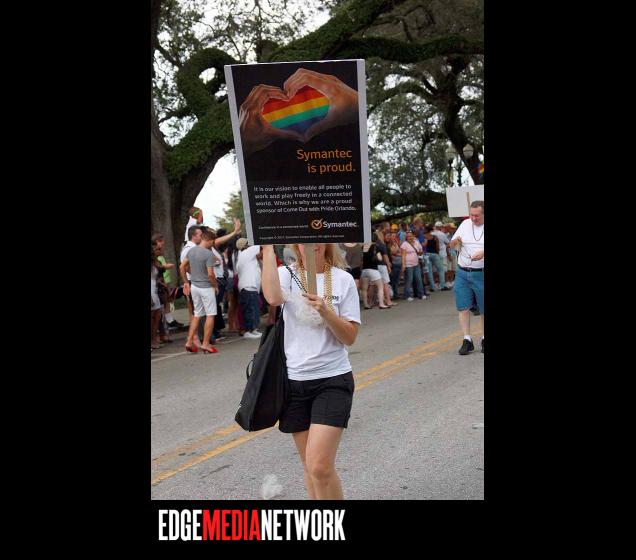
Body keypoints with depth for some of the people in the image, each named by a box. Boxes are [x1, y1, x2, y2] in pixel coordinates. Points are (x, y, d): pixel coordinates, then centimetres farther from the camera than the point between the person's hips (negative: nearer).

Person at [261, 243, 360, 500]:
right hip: (294, 380, 2)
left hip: (333, 379, -2)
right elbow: (273, 297, -25)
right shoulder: (287, 274, 0)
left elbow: (350, 337, -4)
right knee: (309, 466, 13)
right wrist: (268, 248, -21)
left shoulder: (343, 279, 0)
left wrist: (326, 312, -20)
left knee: (320, 467, -12)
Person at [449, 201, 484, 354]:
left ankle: (484, 338, 20)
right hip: (462, 273, 3)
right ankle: (467, 340, 7)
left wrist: (482, 253, -27)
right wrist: (455, 241, -8)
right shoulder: (465, 224, 7)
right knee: (463, 307, 1)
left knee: (483, 309, 5)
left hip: (480, 274, -3)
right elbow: (452, 245, 15)